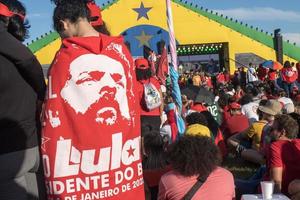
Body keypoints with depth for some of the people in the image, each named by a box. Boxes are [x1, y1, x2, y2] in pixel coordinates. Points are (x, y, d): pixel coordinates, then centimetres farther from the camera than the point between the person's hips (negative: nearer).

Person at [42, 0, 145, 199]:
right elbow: (133, 104, 5)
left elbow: (54, 119, -8)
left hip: (80, 160, -3)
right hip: (122, 155, 4)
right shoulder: (121, 49, -1)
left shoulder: (64, 57, -11)